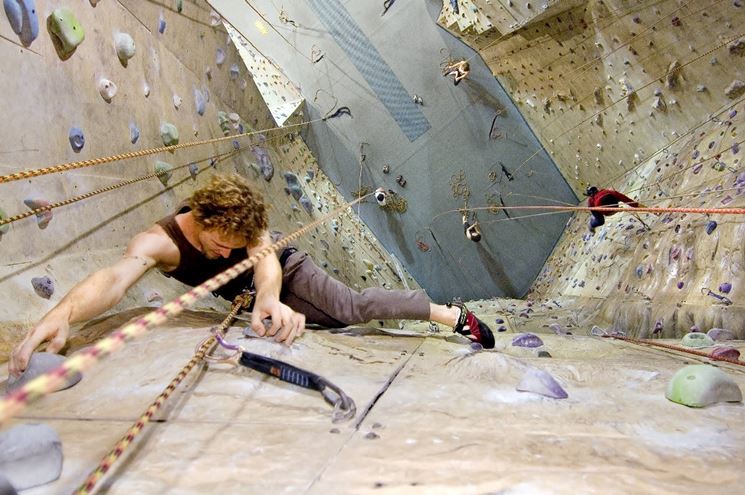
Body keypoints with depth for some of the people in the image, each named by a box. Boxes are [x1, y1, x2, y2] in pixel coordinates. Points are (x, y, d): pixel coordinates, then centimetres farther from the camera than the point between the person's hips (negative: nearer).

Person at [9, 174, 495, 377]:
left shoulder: (244, 219, -29)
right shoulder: (158, 241, -32)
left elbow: (266, 259, -45)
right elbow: (114, 277, -51)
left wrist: (269, 297, -70)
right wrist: (62, 313, -72)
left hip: (287, 271, -2)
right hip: (259, 299, 3)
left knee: (352, 305, -21)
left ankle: (452, 313, -15)